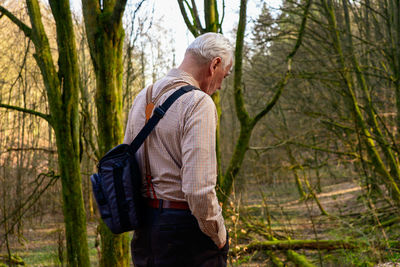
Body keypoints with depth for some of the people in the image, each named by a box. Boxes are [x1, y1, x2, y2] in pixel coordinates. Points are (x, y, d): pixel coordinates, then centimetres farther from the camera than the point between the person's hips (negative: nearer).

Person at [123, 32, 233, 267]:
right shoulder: (198, 103, -16)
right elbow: (198, 189, -24)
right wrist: (219, 237, -10)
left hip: (145, 228, 8)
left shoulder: (143, 98, 9)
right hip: (184, 230, -8)